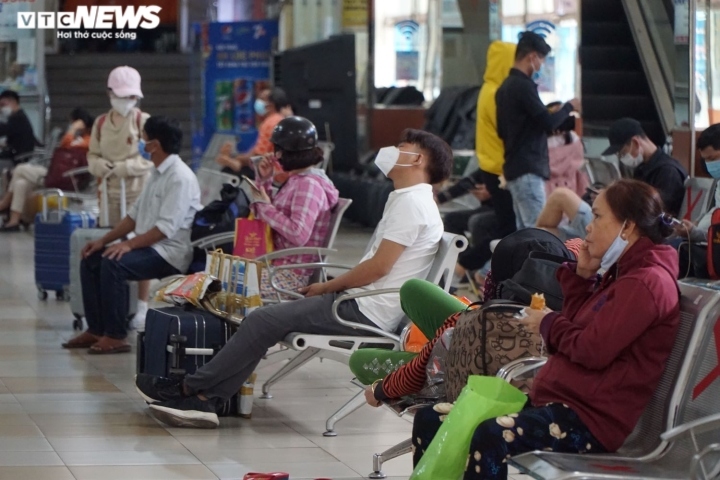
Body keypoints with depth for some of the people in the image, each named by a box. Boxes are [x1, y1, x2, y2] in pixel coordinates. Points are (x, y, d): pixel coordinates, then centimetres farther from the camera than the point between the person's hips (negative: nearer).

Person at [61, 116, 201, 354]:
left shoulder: (180, 177, -18)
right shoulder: (157, 173, 14)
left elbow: (167, 228, -25)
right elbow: (136, 214, 18)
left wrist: (129, 244, -26)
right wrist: (104, 240, 9)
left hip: (171, 253, -10)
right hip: (150, 246, 10)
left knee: (113, 263, -29)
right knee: (91, 260, 5)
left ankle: (116, 336, -21)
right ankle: (96, 329, 8)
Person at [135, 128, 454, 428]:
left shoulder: (411, 202, -13)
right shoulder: (408, 200, 21)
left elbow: (378, 267, -18)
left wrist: (327, 287, -6)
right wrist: (330, 287, 8)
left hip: (366, 311, -10)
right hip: (361, 304, 10)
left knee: (264, 321, -13)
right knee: (266, 320, 2)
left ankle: (190, 389, -6)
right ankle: (204, 400, -6)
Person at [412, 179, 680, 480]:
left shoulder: (647, 283, -13)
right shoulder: (624, 273, 20)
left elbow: (593, 351, -19)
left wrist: (549, 324, -1)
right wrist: (582, 275, 9)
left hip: (592, 419, -11)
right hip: (554, 398, 11)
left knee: (490, 438, -37)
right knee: (430, 421, 0)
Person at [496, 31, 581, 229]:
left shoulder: (506, 87, 14)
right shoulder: (523, 86, -14)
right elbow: (548, 123, -17)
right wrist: (569, 107, 0)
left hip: (514, 167, 10)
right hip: (528, 169, -10)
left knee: (524, 229, 9)